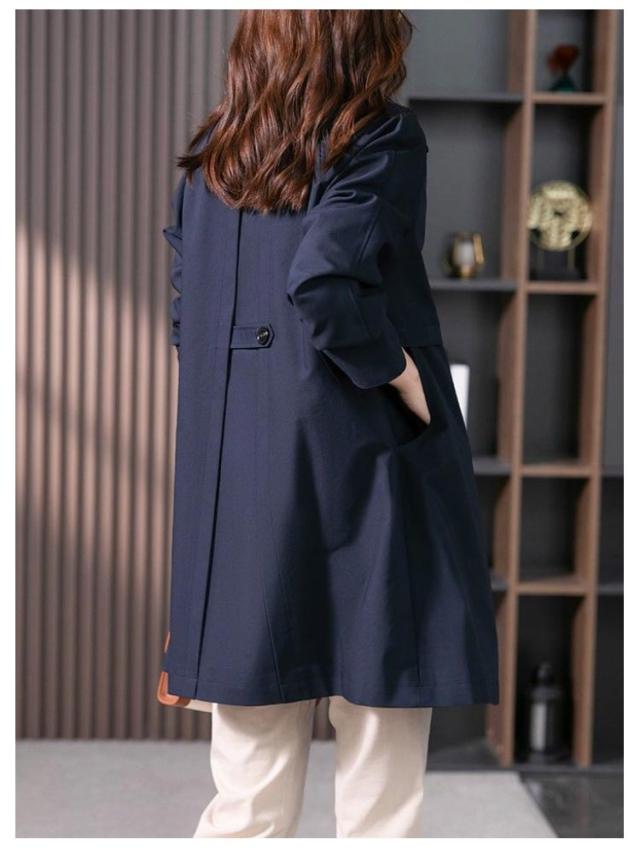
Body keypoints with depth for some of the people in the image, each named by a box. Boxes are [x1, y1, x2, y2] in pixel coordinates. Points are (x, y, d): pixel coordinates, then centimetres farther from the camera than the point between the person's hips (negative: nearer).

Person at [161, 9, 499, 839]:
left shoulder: (211, 152, 10)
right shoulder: (381, 136, -8)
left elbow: (185, 318, 11)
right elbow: (326, 283, -22)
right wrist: (409, 383, -11)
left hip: (233, 474, 6)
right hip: (360, 460, -5)